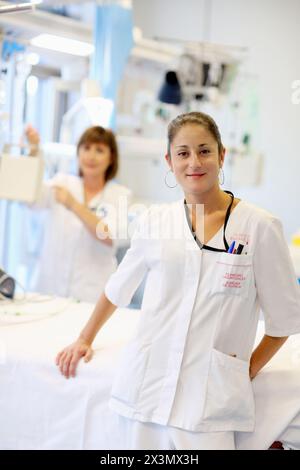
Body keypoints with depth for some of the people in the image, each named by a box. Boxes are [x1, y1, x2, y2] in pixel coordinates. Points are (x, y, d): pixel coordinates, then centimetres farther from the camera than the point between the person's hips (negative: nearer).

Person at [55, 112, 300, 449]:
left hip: (210, 397, -2)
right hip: (146, 385, 3)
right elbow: (118, 288, 18)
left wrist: (248, 371, 4)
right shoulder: (154, 221, 4)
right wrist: (85, 340, 24)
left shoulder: (259, 226, -4)